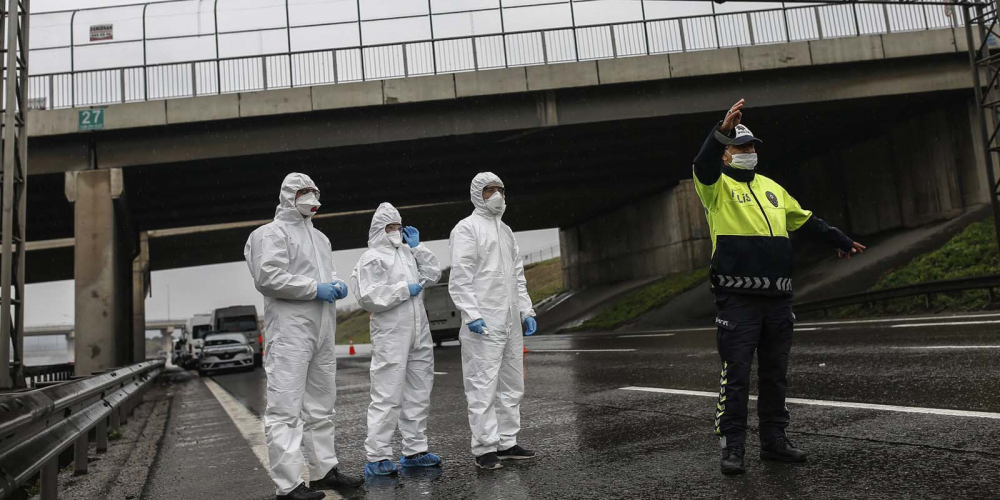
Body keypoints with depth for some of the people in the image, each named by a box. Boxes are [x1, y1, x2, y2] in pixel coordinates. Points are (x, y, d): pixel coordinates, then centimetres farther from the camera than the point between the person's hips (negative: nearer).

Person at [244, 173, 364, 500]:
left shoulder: (320, 237, 22)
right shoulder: (273, 233, -4)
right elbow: (267, 276, -17)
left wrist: (337, 285, 5)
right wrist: (315, 289, -16)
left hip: (322, 331, 9)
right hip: (290, 331, -9)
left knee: (321, 406, 14)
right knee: (286, 408, -7)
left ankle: (323, 470, 24)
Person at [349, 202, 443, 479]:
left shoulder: (408, 253, 15)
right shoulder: (371, 258, -6)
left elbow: (433, 274, 14)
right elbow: (369, 297, -17)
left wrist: (417, 246, 8)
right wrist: (405, 289, -13)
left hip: (419, 334, 8)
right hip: (390, 337, -8)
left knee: (419, 393, 13)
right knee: (387, 397, -7)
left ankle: (414, 450, 24)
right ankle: (377, 457, 1)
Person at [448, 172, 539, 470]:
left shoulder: (506, 230, 20)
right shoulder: (467, 228, -4)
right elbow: (460, 278, -12)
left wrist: (526, 311, 13)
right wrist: (472, 314, -21)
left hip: (511, 322, 8)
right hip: (483, 323, -8)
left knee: (512, 384, 12)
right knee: (483, 386, -5)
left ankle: (506, 443, 21)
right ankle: (484, 448, 2)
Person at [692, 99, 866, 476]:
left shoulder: (770, 187, 21)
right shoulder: (717, 186, 1)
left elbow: (806, 220, 32)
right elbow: (704, 166, -23)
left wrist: (841, 241, 38)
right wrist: (723, 131, -38)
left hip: (777, 299, 7)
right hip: (738, 299, -6)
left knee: (775, 373, 12)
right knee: (736, 374, -4)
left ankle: (774, 441, 23)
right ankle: (732, 448, 4)